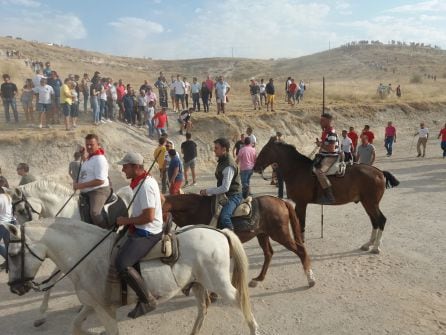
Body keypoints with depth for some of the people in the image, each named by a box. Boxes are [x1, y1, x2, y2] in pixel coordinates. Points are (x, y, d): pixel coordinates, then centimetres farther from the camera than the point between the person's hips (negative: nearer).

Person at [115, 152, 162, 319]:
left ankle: (148, 300, -9)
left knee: (122, 264, -23)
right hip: (140, 229, 11)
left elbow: (149, 217, -28)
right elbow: (161, 199, 25)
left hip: (147, 233, -11)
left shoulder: (145, 185, -22)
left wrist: (126, 221, -15)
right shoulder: (147, 180, 9)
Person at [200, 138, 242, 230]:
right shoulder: (221, 161, 8)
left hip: (233, 195, -11)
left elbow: (225, 188, -29)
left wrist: (207, 191, -20)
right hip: (224, 194, 11)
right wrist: (208, 192, 10)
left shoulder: (229, 165, -24)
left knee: (224, 217, -32)